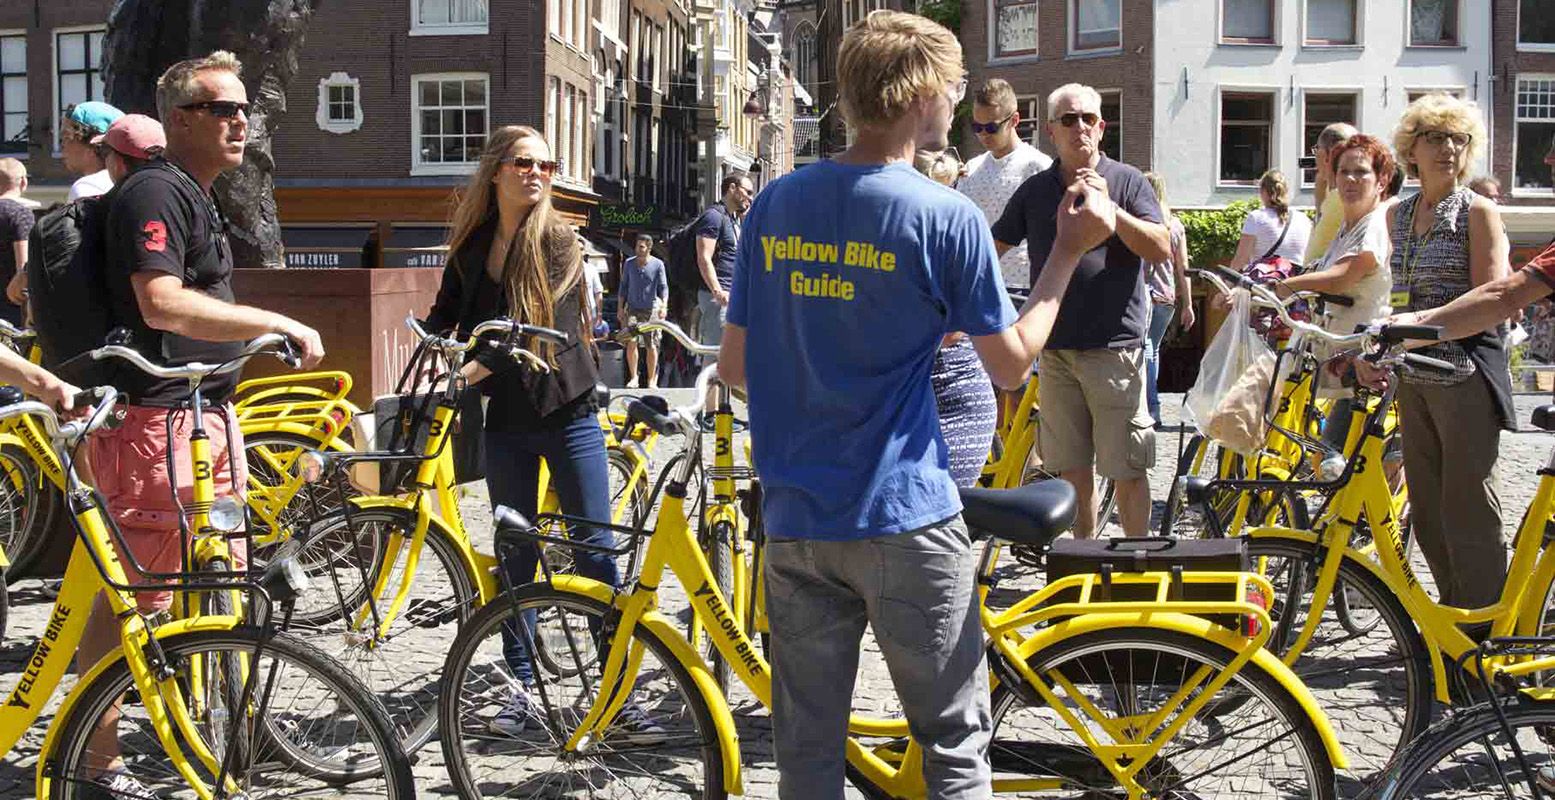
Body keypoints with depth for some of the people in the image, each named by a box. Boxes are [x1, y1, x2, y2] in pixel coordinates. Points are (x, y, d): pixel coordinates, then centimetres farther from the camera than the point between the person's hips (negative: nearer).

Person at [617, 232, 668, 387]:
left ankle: (652, 380, 13)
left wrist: (664, 305, -18)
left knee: (652, 347, 1)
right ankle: (633, 377, 2)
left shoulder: (658, 264, -4)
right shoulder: (629, 263, 4)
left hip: (651, 309, -1)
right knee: (631, 343, -12)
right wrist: (620, 307, 8)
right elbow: (624, 286, 11)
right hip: (632, 309, 1)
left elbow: (663, 287, -3)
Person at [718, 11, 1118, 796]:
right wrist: (1070, 248, 5)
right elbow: (1011, 361, -3)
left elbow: (734, 364, 6)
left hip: (795, 518, 5)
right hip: (905, 519, -4)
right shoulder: (946, 216, -11)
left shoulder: (776, 202, 3)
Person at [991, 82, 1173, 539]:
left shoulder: (1126, 181, 1)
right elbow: (993, 248, 17)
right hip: (1056, 350, 4)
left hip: (1115, 347, -3)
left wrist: (1107, 207, -18)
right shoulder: (1035, 191, 10)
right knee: (1072, 467, 11)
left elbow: (1161, 249, -9)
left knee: (1126, 468, -1)